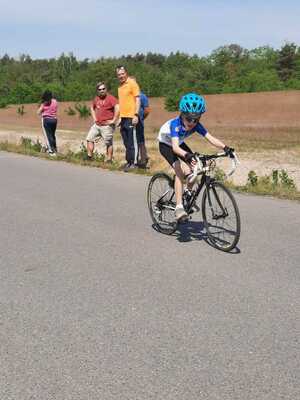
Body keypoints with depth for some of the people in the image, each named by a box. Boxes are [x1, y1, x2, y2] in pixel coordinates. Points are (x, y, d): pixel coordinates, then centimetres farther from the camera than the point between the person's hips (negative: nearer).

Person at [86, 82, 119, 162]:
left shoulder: (110, 98, -11)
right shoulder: (96, 98, 12)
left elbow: (117, 108, -26)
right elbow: (92, 108, 31)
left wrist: (113, 120, -22)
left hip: (107, 126, -8)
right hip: (97, 125, 8)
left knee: (108, 143, -2)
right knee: (89, 139, 10)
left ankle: (109, 160, 4)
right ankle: (89, 156, 17)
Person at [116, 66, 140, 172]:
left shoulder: (132, 83, -7)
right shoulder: (120, 86, 16)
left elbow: (137, 99, -12)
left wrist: (136, 115, -20)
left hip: (131, 117, -8)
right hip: (123, 118, 8)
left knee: (132, 142, -5)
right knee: (126, 142, 13)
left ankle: (134, 163, 0)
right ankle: (128, 161, 21)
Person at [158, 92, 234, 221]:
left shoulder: (196, 125, -25)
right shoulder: (175, 124, -39)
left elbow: (211, 138, -34)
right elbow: (175, 147, -51)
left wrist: (225, 147, -50)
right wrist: (186, 155, -69)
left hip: (179, 143, 6)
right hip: (166, 145, -6)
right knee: (179, 170, -25)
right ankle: (179, 207, -26)